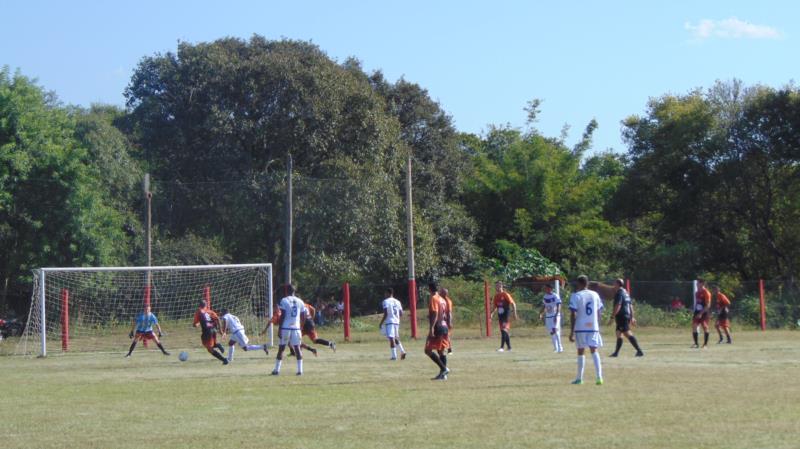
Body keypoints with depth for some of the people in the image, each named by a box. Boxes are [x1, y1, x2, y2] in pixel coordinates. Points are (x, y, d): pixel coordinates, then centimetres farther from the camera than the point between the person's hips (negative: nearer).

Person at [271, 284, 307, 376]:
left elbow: (282, 316, -9)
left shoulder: (284, 301, -5)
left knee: (281, 348, 4)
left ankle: (277, 370, 7)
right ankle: (300, 370, 1)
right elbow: (303, 317, 11)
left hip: (285, 328, -3)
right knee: (297, 348, 6)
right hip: (296, 328, 3)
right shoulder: (300, 302, 8)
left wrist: (279, 329, -6)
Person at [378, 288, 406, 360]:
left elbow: (385, 314, -14)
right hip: (396, 322, 6)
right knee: (396, 338, 20)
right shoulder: (397, 302, 13)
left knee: (391, 338, -7)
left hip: (389, 322, -6)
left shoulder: (385, 301, -5)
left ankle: (394, 355, -11)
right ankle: (402, 351, 5)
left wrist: (381, 323, -7)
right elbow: (401, 314, 12)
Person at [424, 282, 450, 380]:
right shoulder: (442, 300, 15)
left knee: (428, 350, -7)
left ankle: (444, 369, -16)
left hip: (437, 327, -9)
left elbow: (435, 313, -21)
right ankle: (443, 374, 9)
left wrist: (431, 327, -25)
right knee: (441, 351, 11)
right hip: (444, 326, 9)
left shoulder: (433, 299, -10)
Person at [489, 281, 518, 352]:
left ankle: (502, 347, -22)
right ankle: (509, 347, 21)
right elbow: (494, 306, 18)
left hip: (506, 314, -7)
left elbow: (513, 304, -9)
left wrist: (514, 314, -13)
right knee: (503, 331, 11)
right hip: (500, 315, 7)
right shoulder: (496, 296, 10)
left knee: (504, 330, -17)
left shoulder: (505, 294, -9)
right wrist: (491, 313, 2)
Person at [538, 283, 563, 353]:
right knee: (551, 332, 8)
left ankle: (560, 347, -11)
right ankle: (556, 348, 17)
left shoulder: (555, 296, -11)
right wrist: (540, 314, 5)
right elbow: (543, 307, 19)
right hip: (548, 317, 7)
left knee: (555, 331, -16)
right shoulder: (545, 297, 9)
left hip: (555, 316, -7)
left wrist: (556, 316, -24)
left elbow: (558, 307, -15)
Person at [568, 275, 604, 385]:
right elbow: (599, 313, 11)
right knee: (594, 351, 4)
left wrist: (571, 332, -8)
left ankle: (579, 378, 13)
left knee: (581, 352, 8)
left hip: (580, 328, -3)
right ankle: (599, 377, -10)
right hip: (593, 327, 3)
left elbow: (573, 315, -10)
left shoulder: (576, 296, -6)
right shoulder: (595, 295, 8)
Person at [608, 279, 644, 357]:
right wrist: (632, 317, 22)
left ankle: (639, 350, -20)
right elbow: (631, 305, 20)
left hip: (621, 316, -10)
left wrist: (612, 317, -19)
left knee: (628, 334, -13)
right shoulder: (626, 293, 18)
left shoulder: (619, 293, -12)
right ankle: (616, 352, 20)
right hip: (627, 315, 10)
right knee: (619, 334, 16)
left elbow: (618, 306, -20)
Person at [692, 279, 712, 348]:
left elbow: (708, 305, -16)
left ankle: (705, 344, 3)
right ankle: (696, 343, 6)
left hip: (704, 313, -7)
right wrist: (695, 311, 15)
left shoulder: (706, 293, -12)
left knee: (705, 327, -3)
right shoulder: (697, 293, 13)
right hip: (697, 312, 7)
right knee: (694, 327, -1)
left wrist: (701, 313, -20)